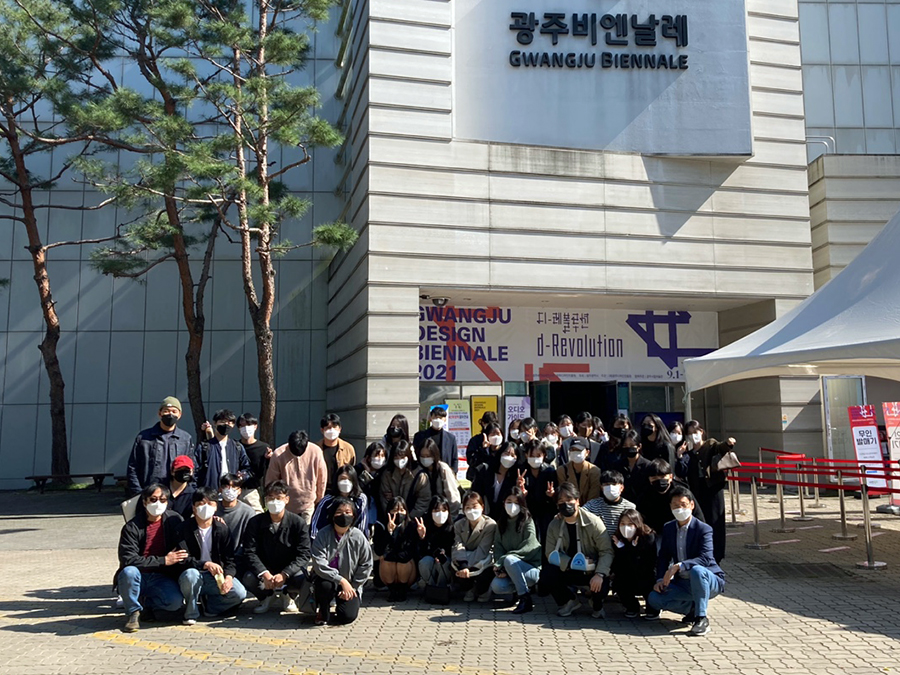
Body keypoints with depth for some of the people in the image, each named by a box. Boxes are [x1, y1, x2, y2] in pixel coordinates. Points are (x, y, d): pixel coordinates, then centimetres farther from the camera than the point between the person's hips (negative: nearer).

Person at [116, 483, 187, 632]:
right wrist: (163, 560, -20)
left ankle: (145, 602, 7)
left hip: (163, 578, 2)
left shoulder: (174, 520, 3)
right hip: (139, 577, -1)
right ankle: (133, 613, -8)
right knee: (129, 572, -35)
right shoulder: (132, 527, -7)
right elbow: (127, 559, -18)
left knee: (175, 601, -27)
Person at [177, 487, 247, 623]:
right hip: (194, 573, -2)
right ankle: (191, 613, -12)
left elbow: (229, 559, -2)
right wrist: (205, 564, -32)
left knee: (240, 593, -21)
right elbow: (184, 559, -15)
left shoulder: (222, 529, 1)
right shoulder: (186, 528, -8)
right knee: (190, 575, -38)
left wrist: (228, 577, -22)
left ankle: (209, 606, 8)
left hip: (216, 576, 2)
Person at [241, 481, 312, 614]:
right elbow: (250, 552, -12)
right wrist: (264, 574, -28)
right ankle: (266, 596, 8)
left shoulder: (299, 523, -11)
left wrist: (284, 574, -30)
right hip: (264, 569, 1)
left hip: (289, 570, -1)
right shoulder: (255, 522, -6)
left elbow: (303, 555, -14)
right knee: (248, 579, -30)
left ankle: (287, 595, 8)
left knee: (300, 579, -33)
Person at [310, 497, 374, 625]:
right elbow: (319, 565, -22)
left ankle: (341, 601, 22)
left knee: (348, 616, -16)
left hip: (350, 583, 2)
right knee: (325, 585, -36)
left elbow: (366, 565, -1)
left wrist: (352, 587, -7)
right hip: (326, 578, -1)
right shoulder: (323, 534, -14)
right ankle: (323, 611, -2)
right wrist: (341, 580, -27)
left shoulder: (358, 537, -9)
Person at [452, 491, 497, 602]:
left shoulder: (490, 525, -16)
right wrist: (464, 567, -36)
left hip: (482, 561, -3)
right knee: (453, 567, -28)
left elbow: (482, 551, -23)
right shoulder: (458, 525, -2)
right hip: (465, 561, 3)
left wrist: (468, 567, -35)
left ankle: (483, 590, 3)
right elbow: (458, 548, -16)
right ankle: (470, 589, 4)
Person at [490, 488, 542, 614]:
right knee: (496, 586, -25)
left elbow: (527, 549, -17)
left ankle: (525, 599, -24)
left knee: (509, 560, -34)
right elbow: (498, 547, 2)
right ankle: (522, 589, 6)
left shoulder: (528, 522, -7)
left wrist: (500, 562, -18)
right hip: (511, 571, 5)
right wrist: (499, 568, -18)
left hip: (532, 569, -5)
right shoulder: (501, 523, 9)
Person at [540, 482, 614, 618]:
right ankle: (569, 601, 7)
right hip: (568, 571, 3)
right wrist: (572, 563, -26)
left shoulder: (593, 522, -16)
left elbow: (606, 551, -19)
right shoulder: (554, 525, -6)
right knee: (546, 573, -23)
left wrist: (599, 574, -35)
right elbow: (551, 554, -10)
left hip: (592, 571, -2)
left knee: (602, 580, -34)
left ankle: (597, 605, 5)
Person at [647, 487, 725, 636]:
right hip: (683, 583, 6)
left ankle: (702, 619, -25)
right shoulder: (668, 528, 5)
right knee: (654, 598, -14)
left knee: (696, 570, -40)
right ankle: (694, 608, 5)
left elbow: (705, 559, -27)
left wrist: (678, 566, -38)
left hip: (708, 581, -6)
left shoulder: (703, 529, -14)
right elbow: (663, 556, 8)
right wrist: (660, 579, -8)